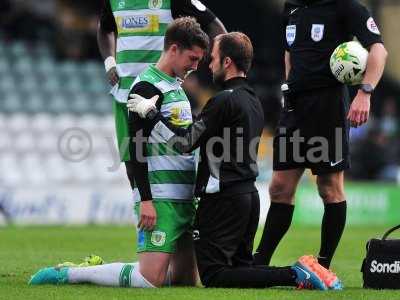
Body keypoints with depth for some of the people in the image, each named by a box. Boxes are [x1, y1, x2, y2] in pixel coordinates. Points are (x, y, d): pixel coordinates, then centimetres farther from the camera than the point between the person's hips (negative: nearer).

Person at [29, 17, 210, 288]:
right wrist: (145, 200, -21)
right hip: (160, 197, -9)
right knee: (151, 280, -16)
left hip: (184, 198, 9)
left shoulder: (179, 86, 19)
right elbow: (136, 147, -16)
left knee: (187, 279, 6)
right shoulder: (148, 87, -10)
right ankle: (66, 275, -2)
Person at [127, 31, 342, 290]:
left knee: (213, 276, -9)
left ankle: (294, 274, -20)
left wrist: (151, 113, -6)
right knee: (241, 266, 17)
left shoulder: (224, 101, -14)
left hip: (223, 198, -9)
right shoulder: (253, 101, 15)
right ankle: (302, 273, -3)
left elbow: (185, 143, -13)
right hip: (249, 193, 9)